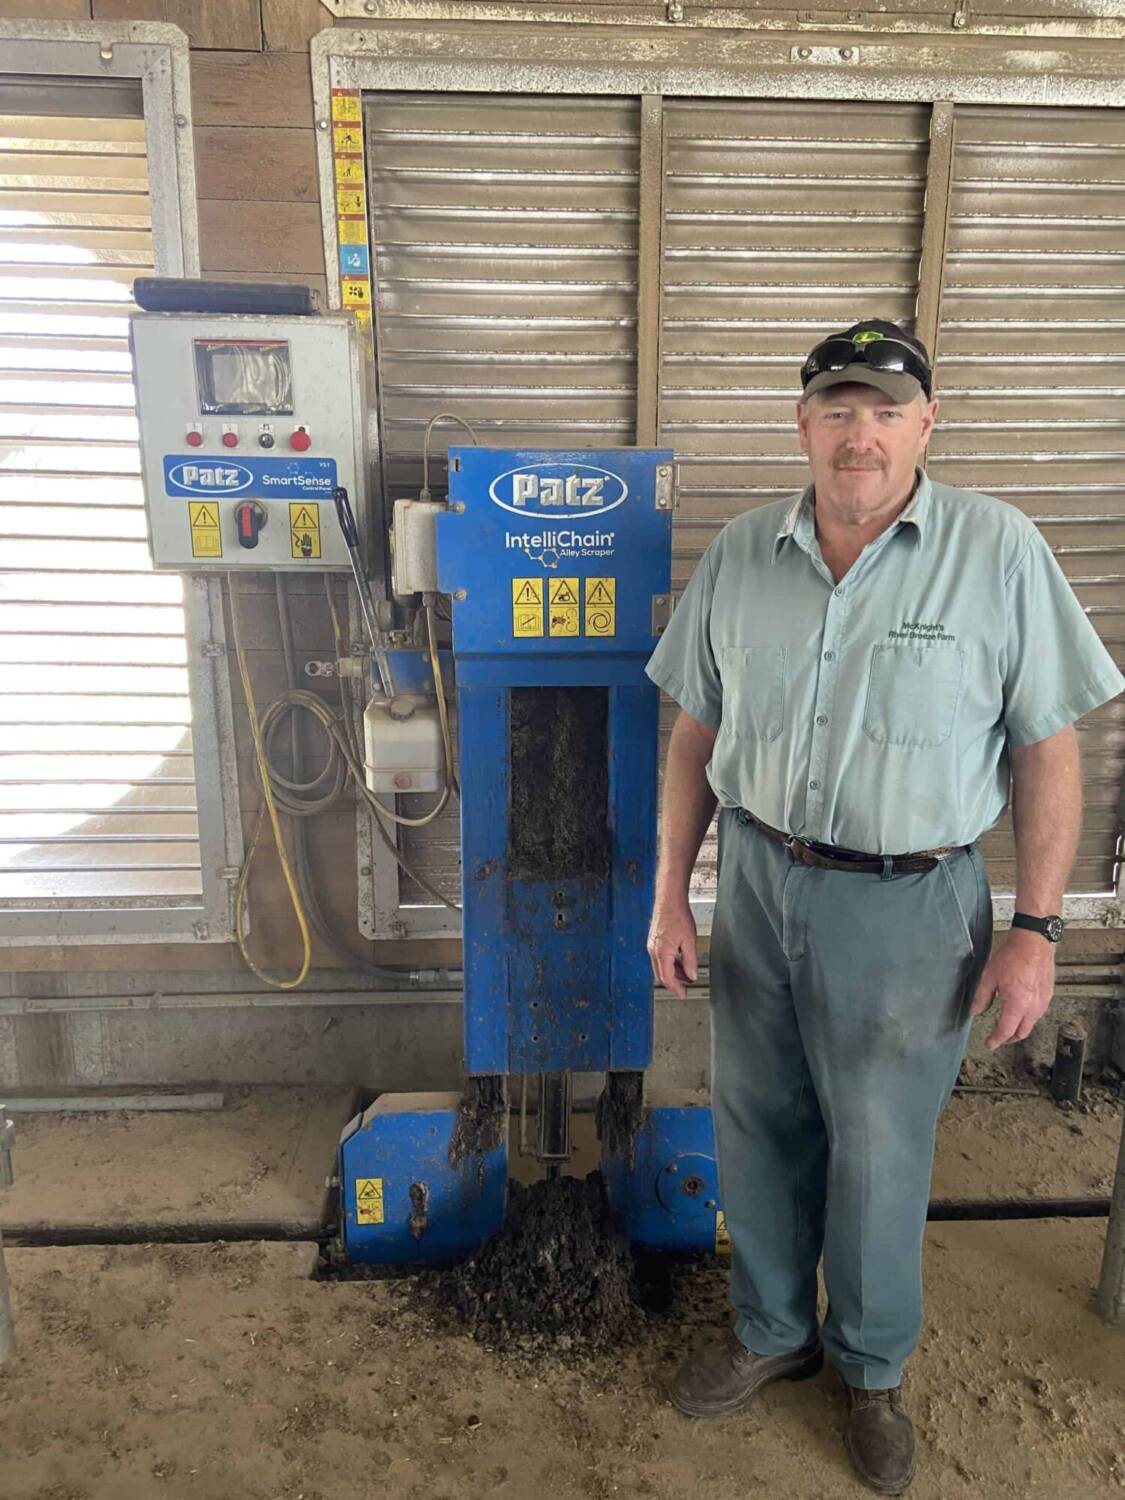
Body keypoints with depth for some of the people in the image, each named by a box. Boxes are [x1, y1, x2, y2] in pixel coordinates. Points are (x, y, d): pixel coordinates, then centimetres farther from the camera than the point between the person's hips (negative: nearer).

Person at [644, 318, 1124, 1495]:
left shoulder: (998, 551, -9)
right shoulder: (739, 554, 0)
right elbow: (696, 734, 5)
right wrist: (671, 893, 5)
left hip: (908, 906, -3)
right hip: (757, 882, 4)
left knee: (879, 1157, 13)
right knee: (756, 1131, 18)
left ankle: (872, 1369, 42)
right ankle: (772, 1331, 45)